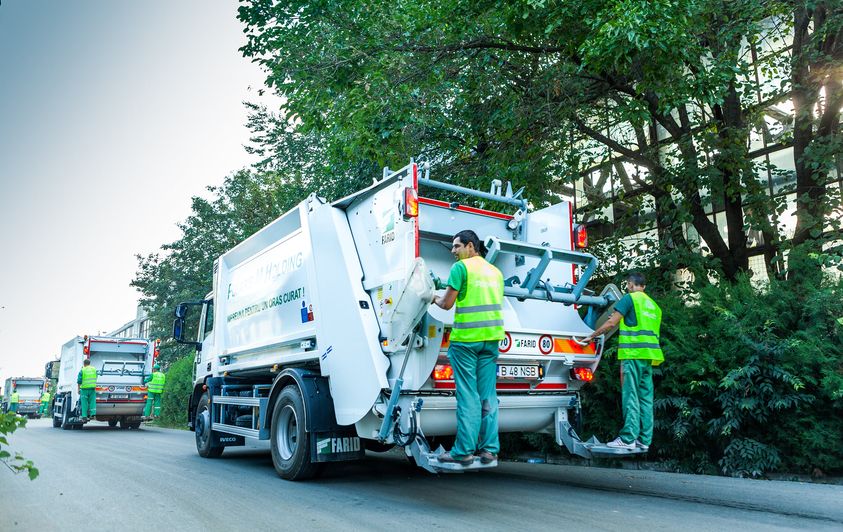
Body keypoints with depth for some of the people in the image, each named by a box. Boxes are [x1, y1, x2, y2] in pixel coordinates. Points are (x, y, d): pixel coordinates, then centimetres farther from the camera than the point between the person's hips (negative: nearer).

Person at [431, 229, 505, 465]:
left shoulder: (461, 267, -5)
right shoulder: (496, 271, 16)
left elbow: (447, 303, -7)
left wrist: (435, 298, 14)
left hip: (466, 337, -6)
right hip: (491, 337, 6)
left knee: (467, 395, -3)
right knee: (487, 395, 9)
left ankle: (464, 450, 0)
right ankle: (489, 449, 11)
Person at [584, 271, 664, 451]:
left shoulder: (630, 298, -1)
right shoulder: (654, 305, 22)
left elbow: (611, 323, -6)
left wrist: (591, 336, 3)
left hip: (633, 353, -7)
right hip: (649, 355, 7)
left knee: (630, 396, -8)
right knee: (645, 397, 7)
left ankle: (628, 438, -10)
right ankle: (644, 440, 8)